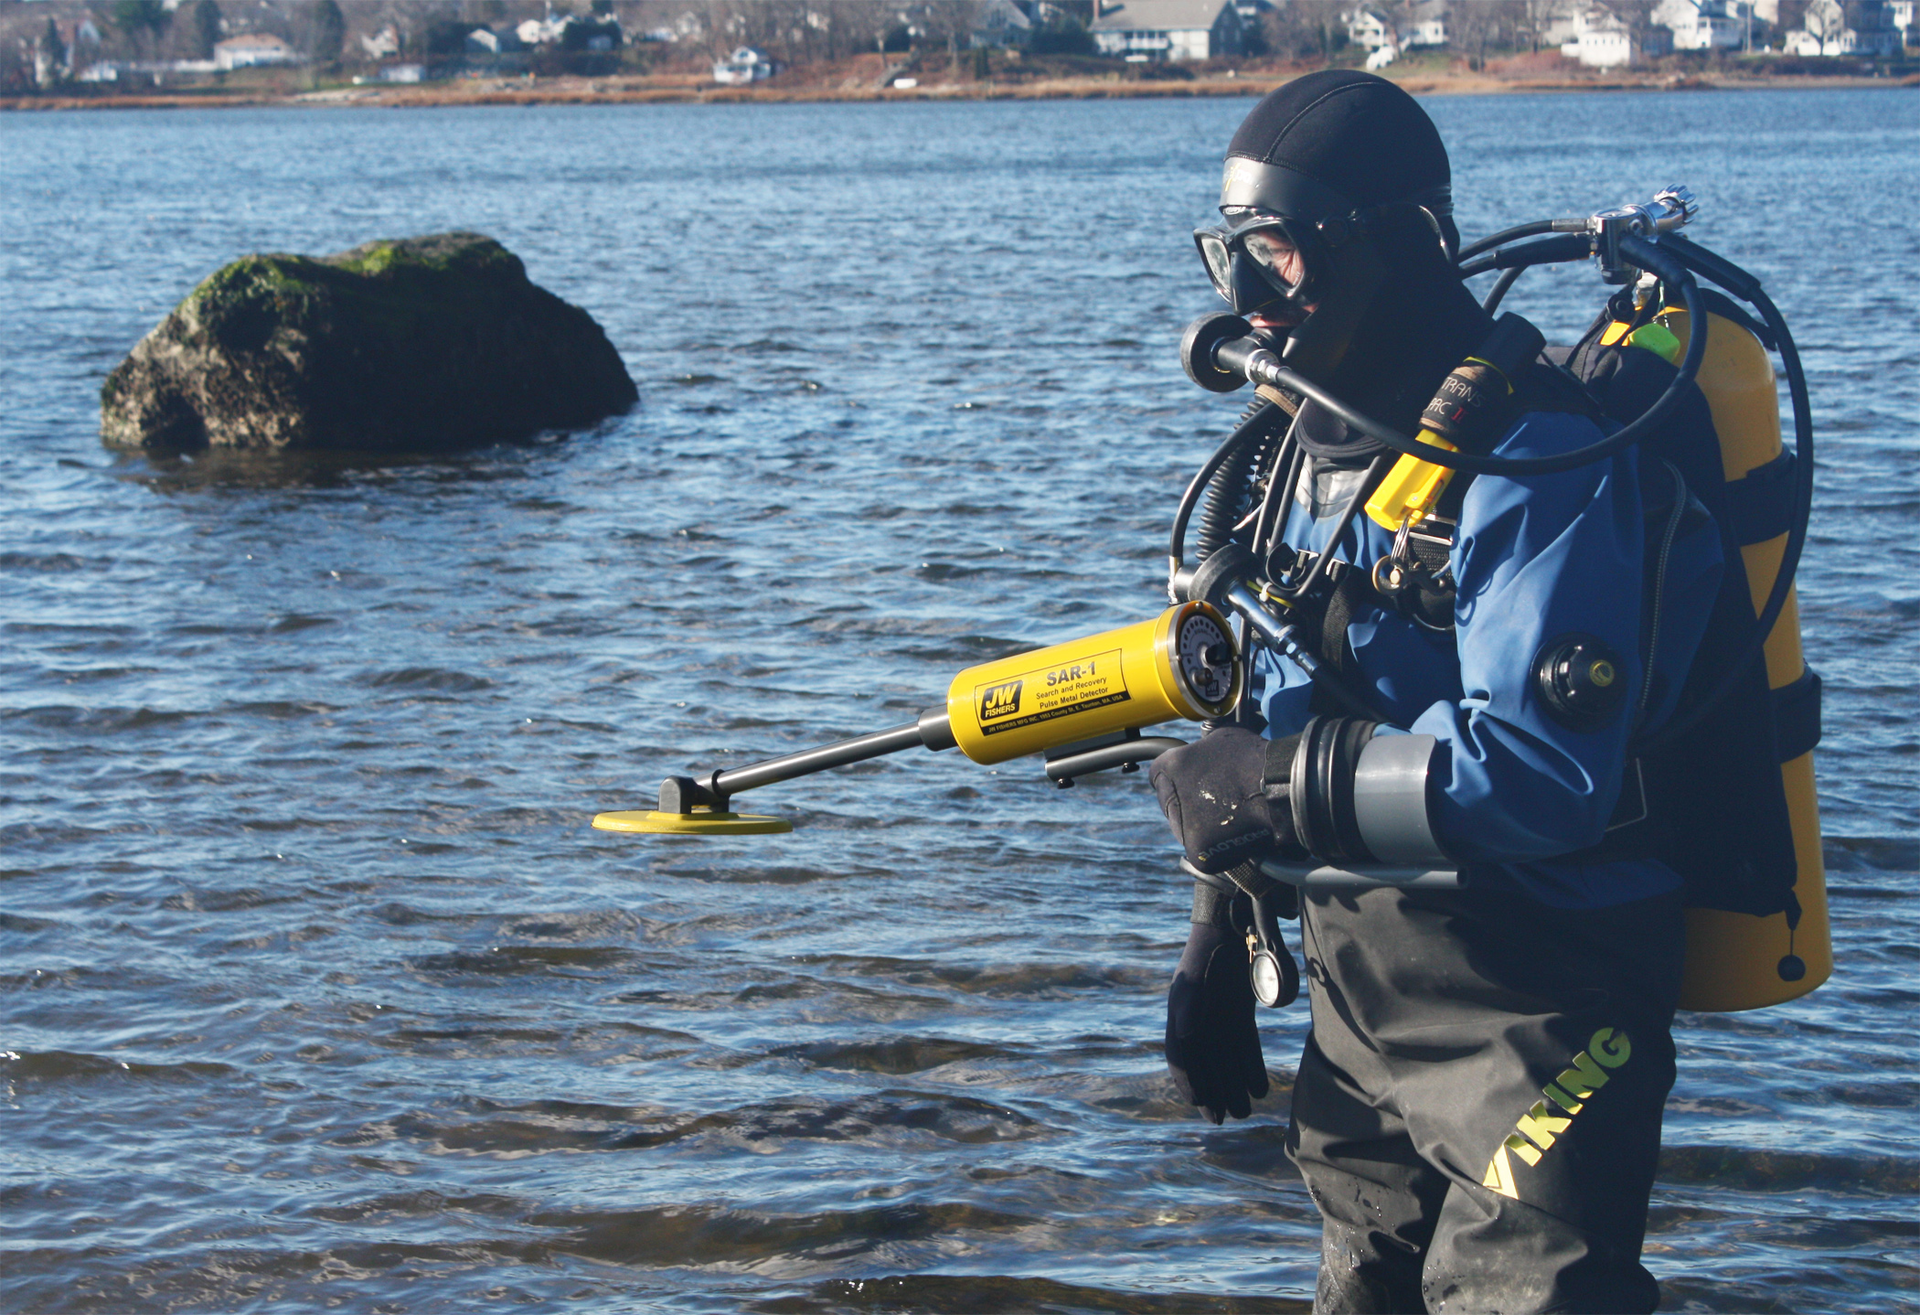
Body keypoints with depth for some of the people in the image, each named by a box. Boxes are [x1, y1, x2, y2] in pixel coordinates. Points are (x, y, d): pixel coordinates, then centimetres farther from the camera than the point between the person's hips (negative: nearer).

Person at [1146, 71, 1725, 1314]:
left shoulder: (1534, 463, -21)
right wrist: (1219, 945, 17)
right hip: (1360, 1000, 9)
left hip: (1531, 1013, -9)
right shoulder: (1317, 443, 8)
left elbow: (1541, 774, -29)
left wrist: (1275, 780, -22)